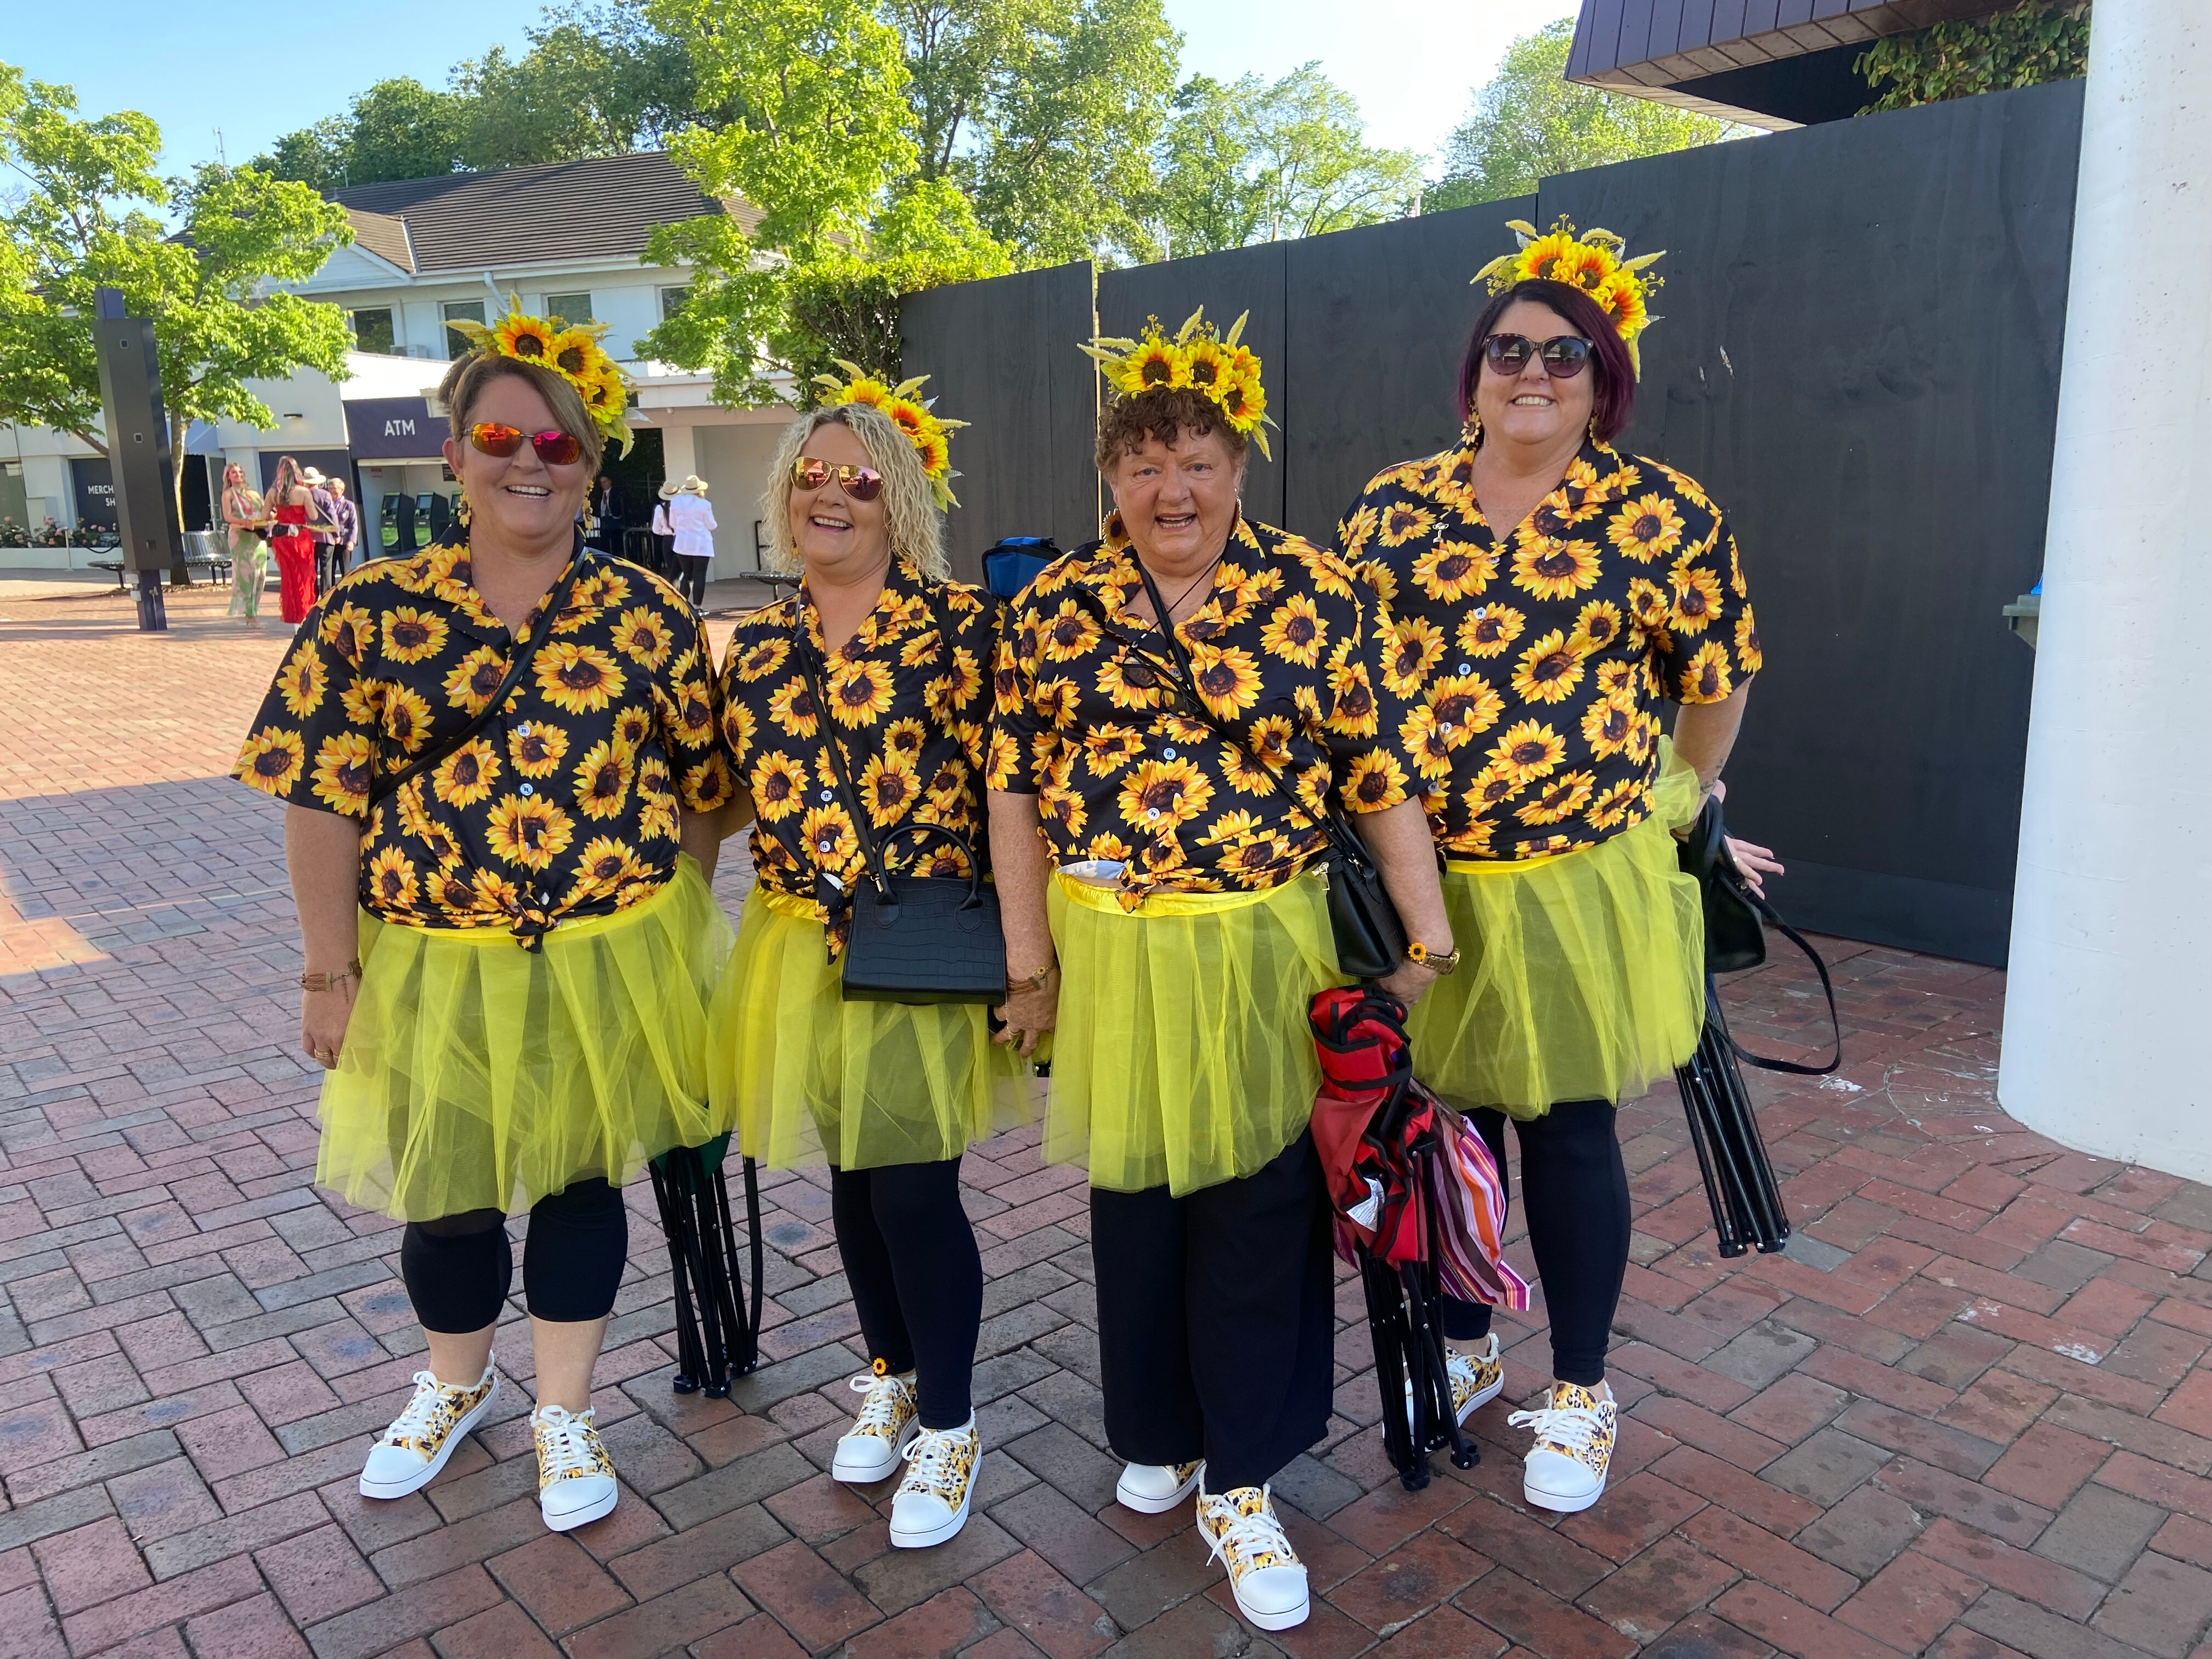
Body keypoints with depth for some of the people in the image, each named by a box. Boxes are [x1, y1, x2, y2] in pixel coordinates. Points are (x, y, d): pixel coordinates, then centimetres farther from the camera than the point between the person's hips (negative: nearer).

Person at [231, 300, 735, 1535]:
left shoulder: (651, 616, -4)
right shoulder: (370, 615, -5)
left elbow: (702, 791, 1)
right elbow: (323, 805, -5)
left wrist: (673, 931, 1)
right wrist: (332, 974, -6)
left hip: (610, 959, -1)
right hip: (434, 967, 1)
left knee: (580, 1178, 13)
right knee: (444, 1190, 17)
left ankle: (566, 1411, 35)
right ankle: (456, 1382, 47)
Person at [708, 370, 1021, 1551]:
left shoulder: (960, 623, -8)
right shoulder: (758, 644, 7)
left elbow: (1004, 788, -10)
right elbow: (732, 798, 16)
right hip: (803, 953, 5)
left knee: (915, 1189, 0)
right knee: (851, 1178, 17)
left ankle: (947, 1428, 22)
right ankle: (890, 1377, 40)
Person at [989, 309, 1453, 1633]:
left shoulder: (1318, 597, -3)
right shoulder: (1055, 607, 2)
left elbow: (1383, 777, -2)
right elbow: (1018, 790, 3)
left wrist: (1428, 935, -4)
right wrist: (1031, 957, 1)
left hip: (1265, 951, -1)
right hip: (1110, 954, 2)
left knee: (1259, 1213, 6)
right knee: (1135, 1197, 16)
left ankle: (1239, 1483, 24)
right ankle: (1158, 1439, 39)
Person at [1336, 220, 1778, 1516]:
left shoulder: (1668, 518, -3)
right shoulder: (1393, 508, 5)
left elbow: (1720, 682, 7)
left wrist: (1673, 804, 11)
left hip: (1580, 883, -2)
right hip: (1416, 881, 3)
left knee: (1567, 1127, 7)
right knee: (1445, 1118, 13)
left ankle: (1581, 1392, 29)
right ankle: (1466, 1347, 37)